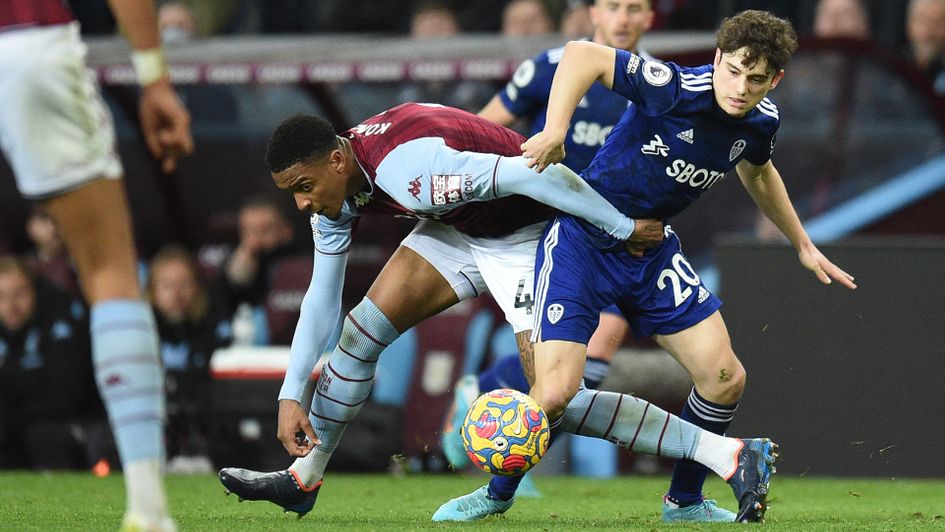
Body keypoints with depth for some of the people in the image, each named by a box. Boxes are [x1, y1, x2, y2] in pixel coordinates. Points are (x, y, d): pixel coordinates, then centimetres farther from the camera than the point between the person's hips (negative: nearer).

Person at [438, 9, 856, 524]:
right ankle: (498, 491, 10)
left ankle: (684, 499, 25)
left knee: (725, 379, 2)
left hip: (652, 249, 7)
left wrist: (802, 245, 29)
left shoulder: (760, 120, -3)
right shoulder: (677, 89, -26)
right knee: (555, 394, -19)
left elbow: (757, 173, 21)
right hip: (582, 240, -7)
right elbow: (582, 55, -30)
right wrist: (554, 131, -42)